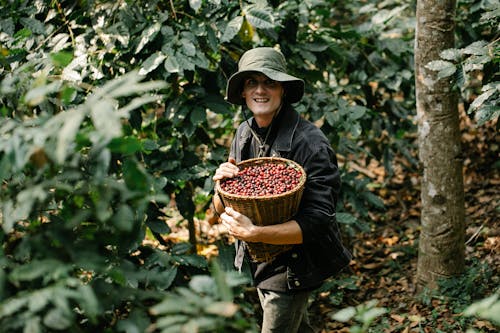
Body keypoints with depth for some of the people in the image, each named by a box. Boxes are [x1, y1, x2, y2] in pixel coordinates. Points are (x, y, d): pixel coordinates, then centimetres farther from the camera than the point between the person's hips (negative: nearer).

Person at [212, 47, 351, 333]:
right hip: (259, 260, 7)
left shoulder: (310, 142, -23)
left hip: (293, 265, -7)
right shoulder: (245, 133, -1)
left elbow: (318, 221, -28)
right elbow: (222, 209, 3)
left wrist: (253, 234, -36)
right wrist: (222, 182, -19)